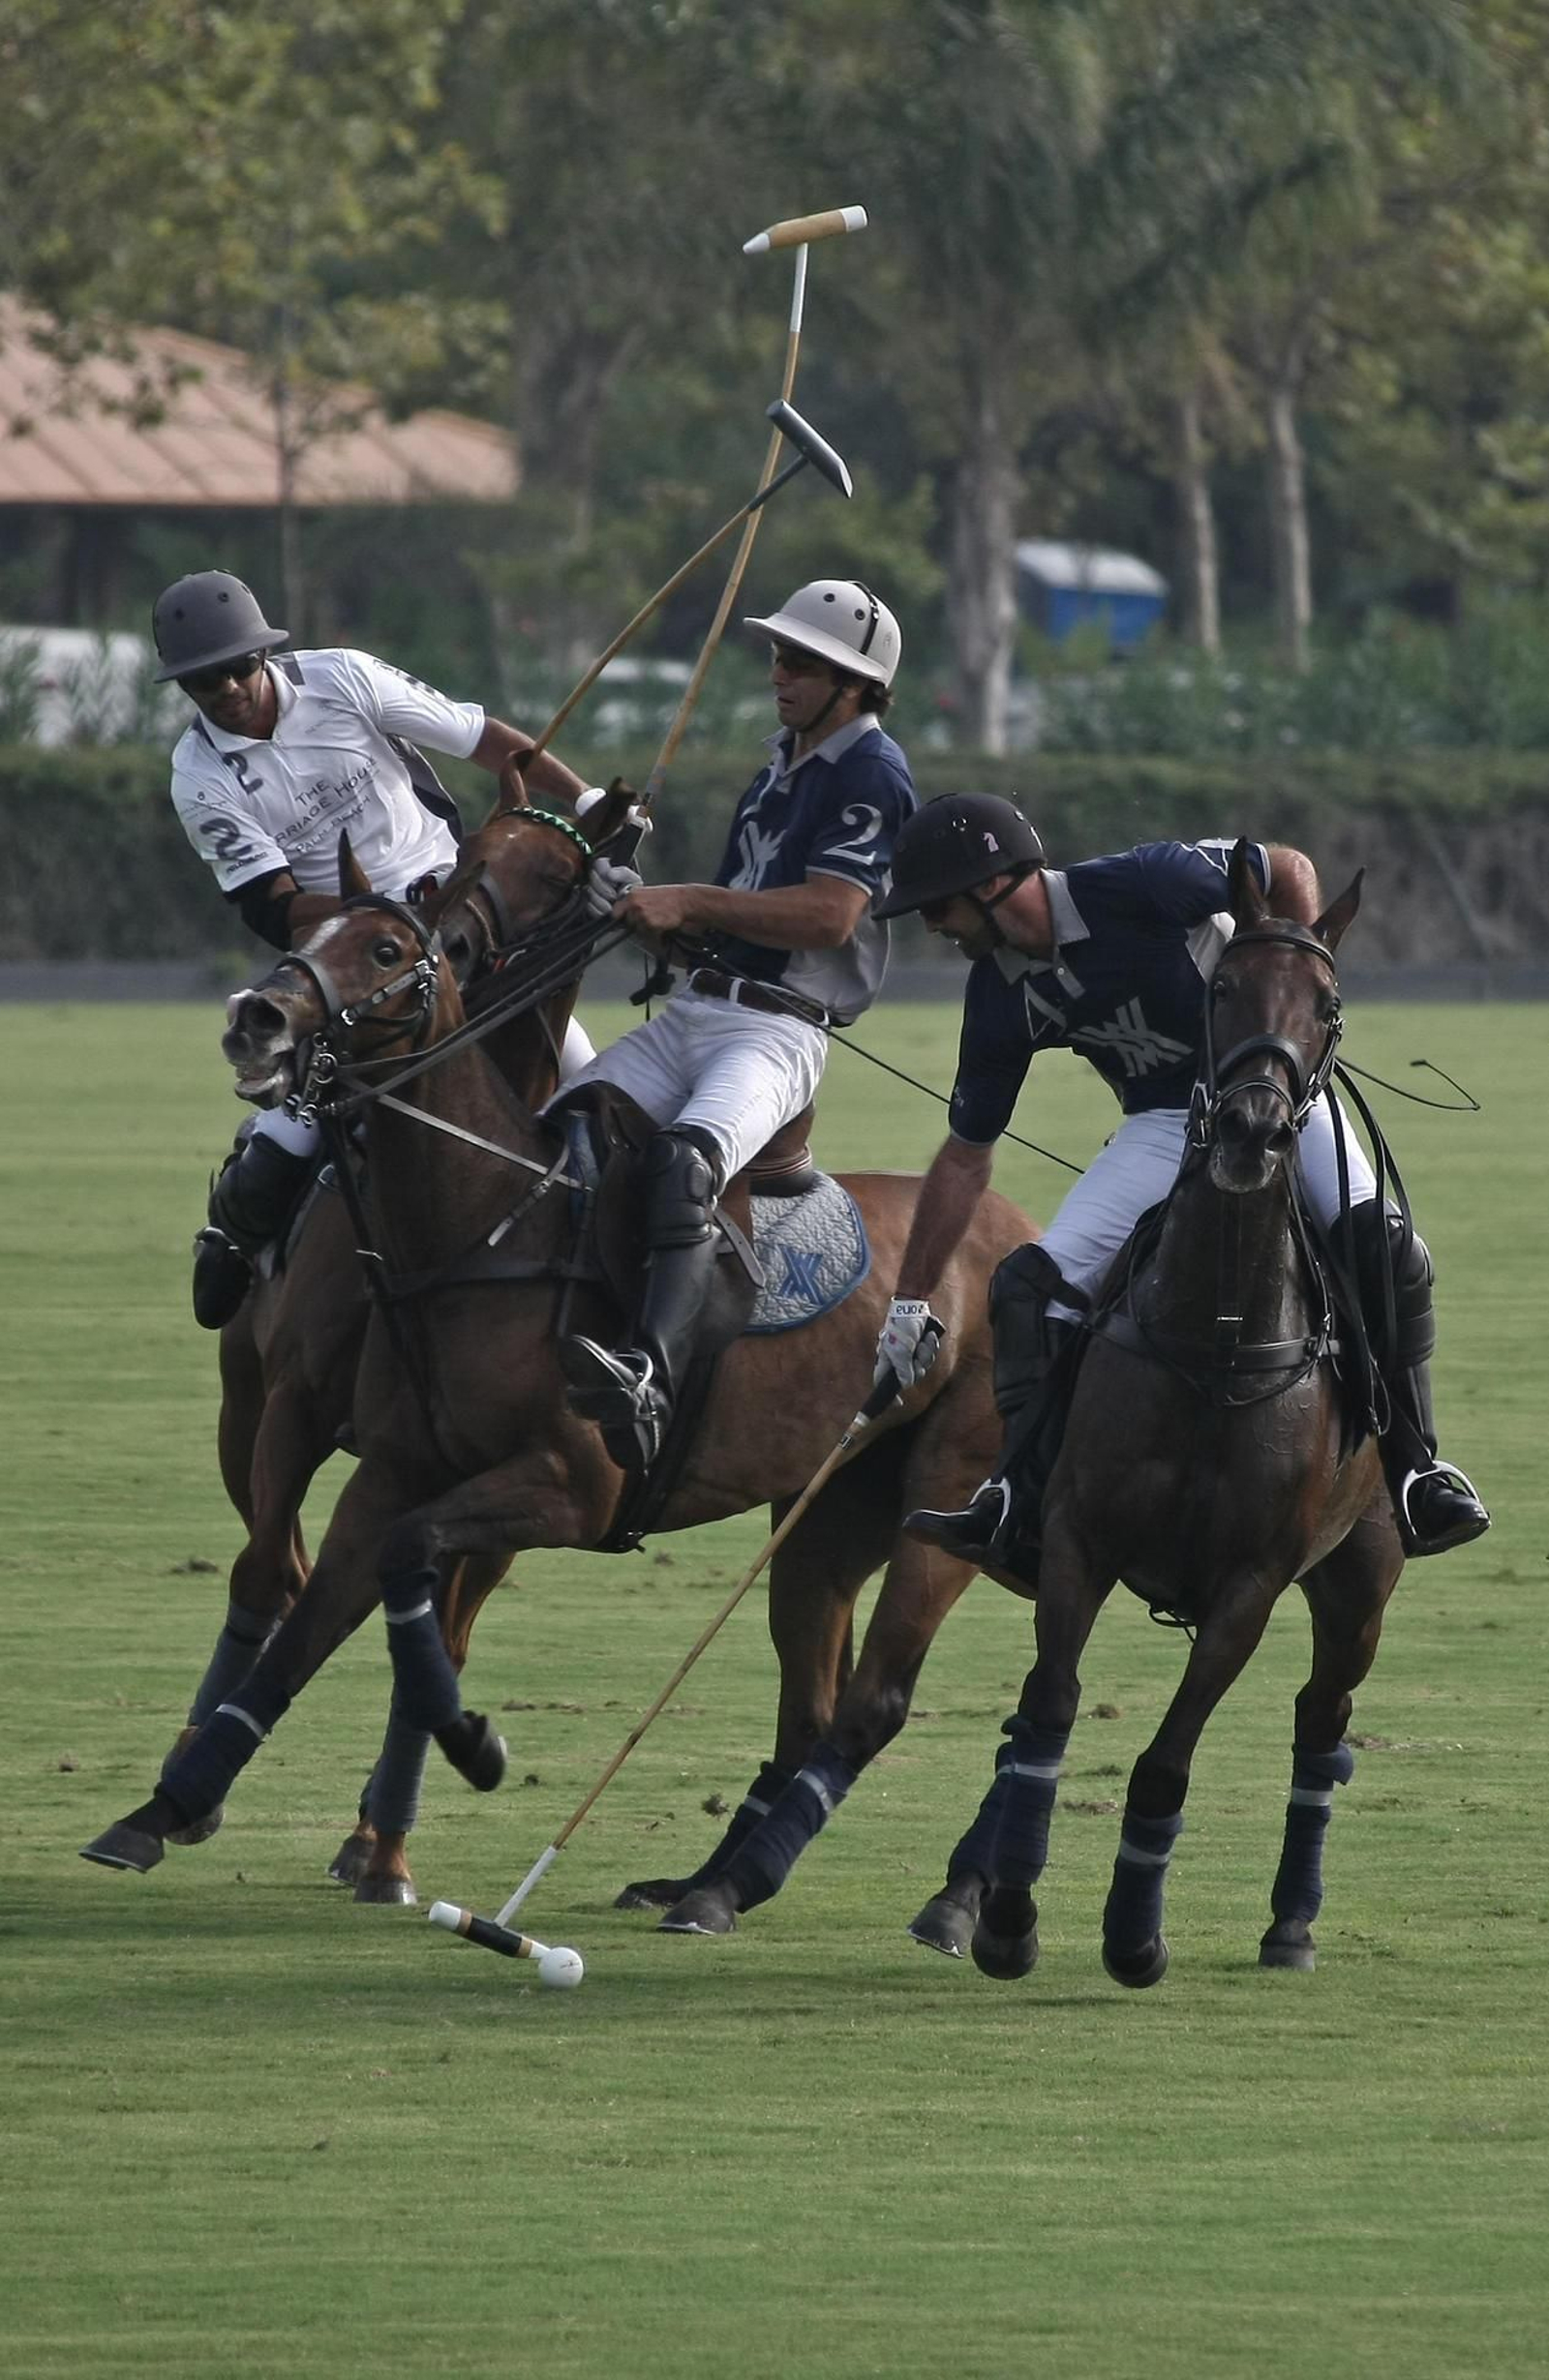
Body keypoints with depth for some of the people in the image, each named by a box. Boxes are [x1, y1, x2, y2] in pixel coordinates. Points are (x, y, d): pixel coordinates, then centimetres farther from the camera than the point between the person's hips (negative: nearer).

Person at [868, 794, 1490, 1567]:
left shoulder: (1137, 886, -23)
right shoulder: (1001, 999, -6)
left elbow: (1290, 872, -14)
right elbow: (966, 1156, 5)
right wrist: (909, 1300, 5)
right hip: (1164, 1123, 5)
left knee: (1382, 1247, -26)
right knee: (1031, 1284, -12)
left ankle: (1413, 1473, -13)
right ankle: (1018, 1510, -13)